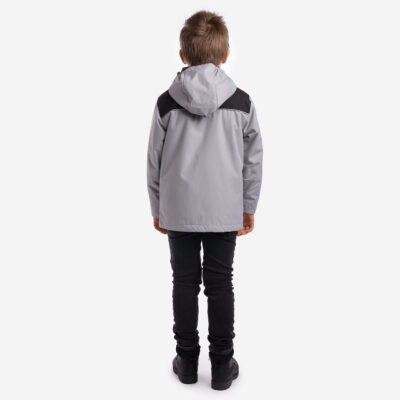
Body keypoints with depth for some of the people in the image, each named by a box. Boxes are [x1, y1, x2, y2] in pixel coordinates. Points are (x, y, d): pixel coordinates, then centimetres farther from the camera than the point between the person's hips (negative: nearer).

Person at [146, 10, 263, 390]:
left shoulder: (166, 103, -5)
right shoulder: (242, 102, -4)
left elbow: (154, 162, 0)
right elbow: (253, 161, 1)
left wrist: (157, 208, 12)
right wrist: (249, 207, 12)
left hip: (178, 211, 0)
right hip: (225, 212, 0)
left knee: (184, 283, 12)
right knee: (220, 285, 10)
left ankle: (187, 360, 23)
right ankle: (222, 365, 20)